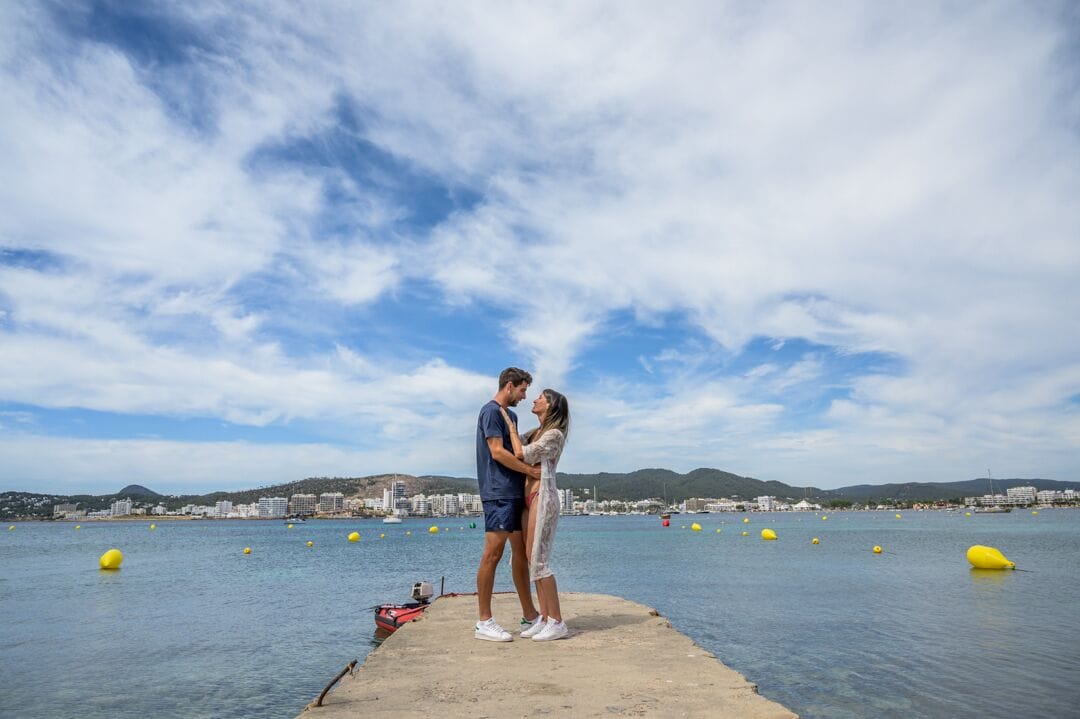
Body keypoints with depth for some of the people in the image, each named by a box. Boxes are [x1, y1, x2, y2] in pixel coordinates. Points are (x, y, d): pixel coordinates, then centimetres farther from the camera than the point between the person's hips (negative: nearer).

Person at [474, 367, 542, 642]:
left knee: (521, 552, 13)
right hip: (499, 492, -10)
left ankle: (529, 615, 21)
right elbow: (498, 452, -16)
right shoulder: (491, 411, -7)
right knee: (493, 553, -7)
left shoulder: (510, 414, 21)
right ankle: (484, 622, 0)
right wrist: (532, 470, -13)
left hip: (517, 492, 10)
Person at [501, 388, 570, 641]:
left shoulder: (554, 434, -8)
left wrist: (510, 425, -4)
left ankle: (557, 622, -2)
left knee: (539, 561, -9)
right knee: (532, 559, 6)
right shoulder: (535, 433, 17)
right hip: (528, 499, 9)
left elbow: (521, 454, -15)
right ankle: (544, 618, 12)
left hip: (542, 498, -8)